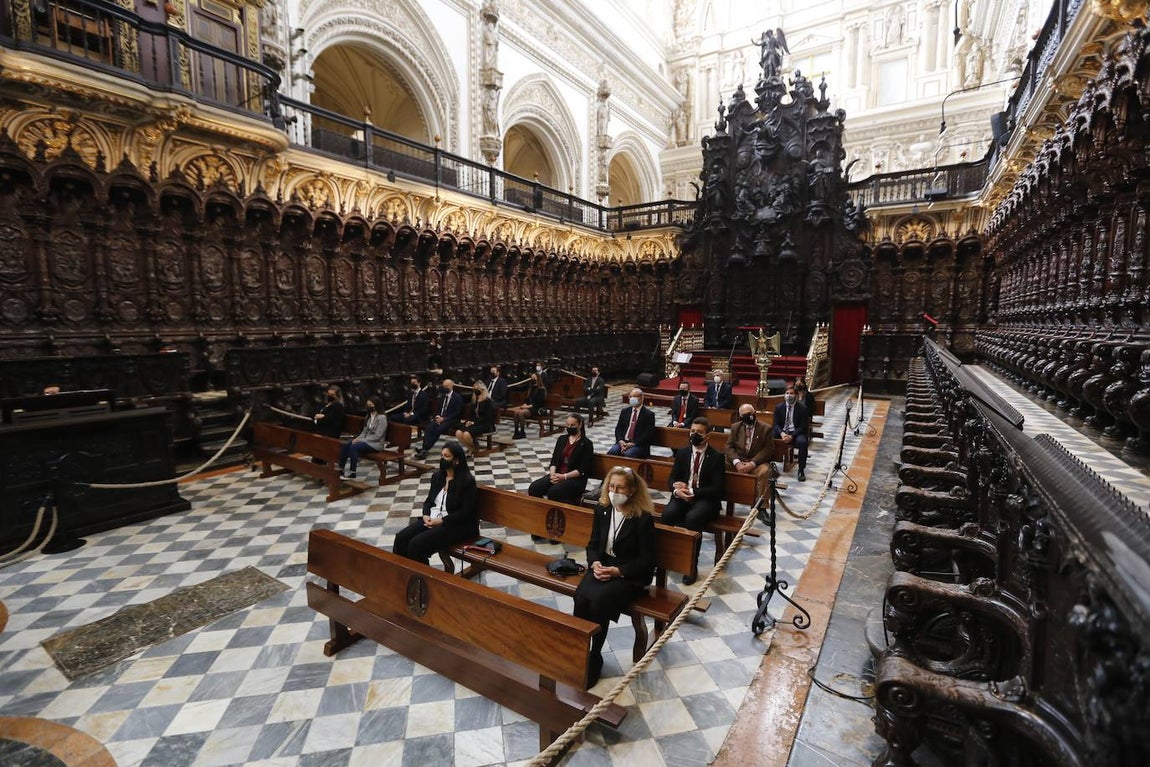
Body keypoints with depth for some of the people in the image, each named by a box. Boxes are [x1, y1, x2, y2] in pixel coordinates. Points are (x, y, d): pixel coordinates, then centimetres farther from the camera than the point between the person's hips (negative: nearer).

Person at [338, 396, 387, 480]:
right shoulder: (369, 416, 12)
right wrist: (358, 438, -5)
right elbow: (365, 431, 15)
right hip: (366, 440, 8)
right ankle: (340, 469, -8)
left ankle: (352, 473, -20)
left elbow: (377, 436, -19)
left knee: (353, 447, -29)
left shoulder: (382, 418, -15)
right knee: (344, 445, -12)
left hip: (376, 443, -8)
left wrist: (361, 440, -18)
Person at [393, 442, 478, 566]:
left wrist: (441, 521, -20)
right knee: (401, 538, -11)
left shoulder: (467, 482, -13)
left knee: (416, 544, -23)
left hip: (456, 526, -7)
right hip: (432, 519, 8)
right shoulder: (437, 476, 9)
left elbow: (466, 512, -17)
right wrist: (426, 515, -4)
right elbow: (429, 500, 17)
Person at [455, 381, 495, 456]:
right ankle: (470, 448, -1)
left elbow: (487, 418, -14)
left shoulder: (488, 402, -8)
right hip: (474, 423, 7)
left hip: (485, 425, -7)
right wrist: (469, 421, -2)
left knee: (467, 434, -32)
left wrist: (474, 422, -17)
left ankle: (475, 448, -1)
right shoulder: (475, 401, 15)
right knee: (458, 433, -21)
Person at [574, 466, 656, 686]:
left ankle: (594, 658, -6)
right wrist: (594, 563, -11)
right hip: (602, 568, 5)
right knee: (581, 597, -25)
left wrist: (617, 571, -20)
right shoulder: (602, 510, 2)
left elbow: (646, 560, -10)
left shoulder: (643, 518, -13)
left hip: (631, 577, -4)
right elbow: (593, 544, 10)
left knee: (599, 601, -28)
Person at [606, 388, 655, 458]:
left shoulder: (648, 414, 2)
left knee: (628, 454, -35)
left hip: (639, 445, -4)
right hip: (623, 442, 4)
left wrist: (633, 443, -16)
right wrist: (620, 441, -7)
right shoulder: (624, 411, 18)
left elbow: (648, 434, -6)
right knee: (611, 453, -25)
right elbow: (618, 428, 14)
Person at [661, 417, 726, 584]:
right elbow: (673, 478, 11)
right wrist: (677, 490, -14)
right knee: (667, 513, -29)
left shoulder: (716, 457, -3)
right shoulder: (682, 452, 10)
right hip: (682, 495, 3)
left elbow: (718, 488, -8)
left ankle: (691, 566, -22)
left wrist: (691, 491, -17)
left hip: (705, 499, -3)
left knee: (692, 518, -34)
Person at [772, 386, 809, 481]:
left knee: (802, 442, -35)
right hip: (782, 432, 3)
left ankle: (801, 470, -23)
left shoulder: (802, 408, -3)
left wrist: (791, 436, -22)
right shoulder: (779, 407, 6)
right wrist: (781, 433, -19)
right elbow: (776, 424, 3)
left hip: (796, 432, -3)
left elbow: (803, 426, -7)